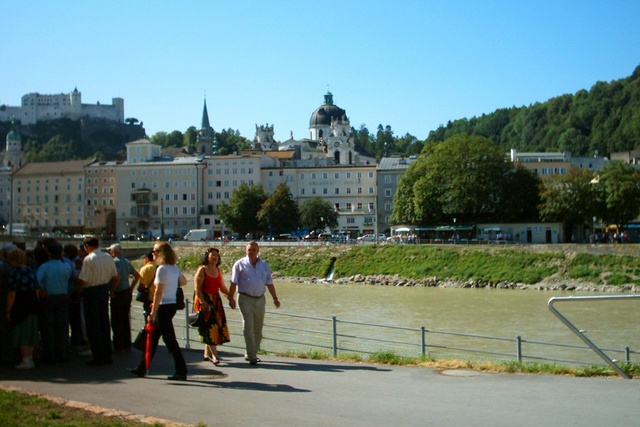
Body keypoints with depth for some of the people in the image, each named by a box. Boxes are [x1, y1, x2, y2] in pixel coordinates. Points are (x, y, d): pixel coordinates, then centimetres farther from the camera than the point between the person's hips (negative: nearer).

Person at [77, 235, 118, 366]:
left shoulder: (89, 259, -19)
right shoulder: (108, 257, 1)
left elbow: (83, 281, -20)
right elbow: (115, 276, 7)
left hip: (91, 292, -7)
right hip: (104, 290, 7)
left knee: (93, 326, 2)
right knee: (104, 323, 15)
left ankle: (98, 358, 4)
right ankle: (107, 356, 19)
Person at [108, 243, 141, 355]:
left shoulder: (115, 262, -15)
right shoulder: (126, 261, 10)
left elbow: (117, 277, -28)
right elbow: (137, 275, 14)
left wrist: (112, 291, -18)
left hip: (118, 295, -8)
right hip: (127, 293, 8)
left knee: (116, 322, 0)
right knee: (125, 320, 15)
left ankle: (119, 348, 2)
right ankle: (127, 346, 20)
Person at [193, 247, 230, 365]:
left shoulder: (218, 271, 12)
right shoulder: (202, 270, -7)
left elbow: (223, 288, 15)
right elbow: (197, 288, -13)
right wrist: (203, 302, -21)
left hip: (216, 301, 7)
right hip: (204, 300, -7)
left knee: (218, 325, 6)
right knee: (209, 326, -10)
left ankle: (207, 353, 17)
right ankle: (214, 354, -12)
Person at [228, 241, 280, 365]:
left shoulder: (264, 266, 11)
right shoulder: (240, 264, 1)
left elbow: (269, 284, 14)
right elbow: (233, 283, -1)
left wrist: (275, 298, 8)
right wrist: (231, 298, -8)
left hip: (260, 299, 4)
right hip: (245, 299, -4)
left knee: (258, 329, 9)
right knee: (248, 327, -11)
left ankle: (251, 354, 21)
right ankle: (251, 356, -11)